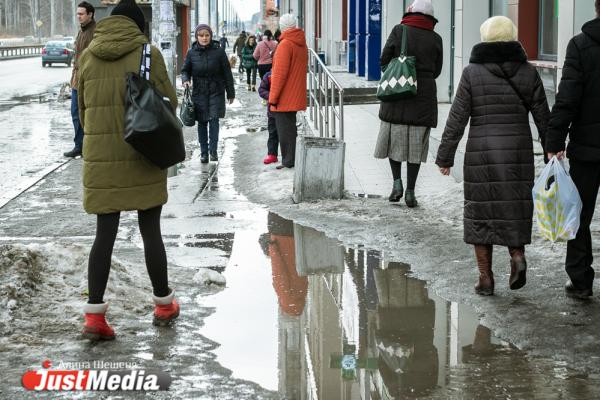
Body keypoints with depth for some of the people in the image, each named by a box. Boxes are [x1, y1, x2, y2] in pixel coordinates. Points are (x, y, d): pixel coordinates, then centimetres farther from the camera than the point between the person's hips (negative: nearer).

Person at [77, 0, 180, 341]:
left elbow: (84, 110, 12)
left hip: (101, 156, 3)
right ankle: (163, 304, 22)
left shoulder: (88, 58, 4)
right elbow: (169, 102, -1)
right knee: (151, 231, 8)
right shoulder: (148, 53, -5)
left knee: (105, 234, 6)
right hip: (144, 155, -2)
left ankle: (94, 314, -1)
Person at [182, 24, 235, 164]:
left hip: (216, 92, -2)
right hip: (199, 93, 2)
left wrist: (230, 93, 3)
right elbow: (185, 70, 12)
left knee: (214, 120, -12)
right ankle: (204, 152, 15)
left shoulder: (218, 51, -4)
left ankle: (213, 150, -5)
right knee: (202, 123, 7)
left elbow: (227, 73, 1)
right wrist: (186, 80, -12)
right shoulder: (192, 53, 1)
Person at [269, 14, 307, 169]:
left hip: (284, 98, -8)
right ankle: (290, 159, 21)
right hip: (296, 96, 8)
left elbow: (280, 73, -20)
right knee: (290, 126, 15)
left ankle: (288, 161, -2)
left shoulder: (285, 44, -16)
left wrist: (273, 97, -16)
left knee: (284, 129, -3)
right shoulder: (302, 44, 11)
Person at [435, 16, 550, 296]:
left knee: (481, 212, 9)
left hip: (481, 155, -1)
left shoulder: (472, 73, -5)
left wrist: (444, 157, 2)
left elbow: (457, 120, -6)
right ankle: (517, 255, -8)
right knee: (514, 208, 16)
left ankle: (485, 278, 9)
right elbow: (543, 118, 2)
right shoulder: (528, 73, 0)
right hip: (518, 154, 2)